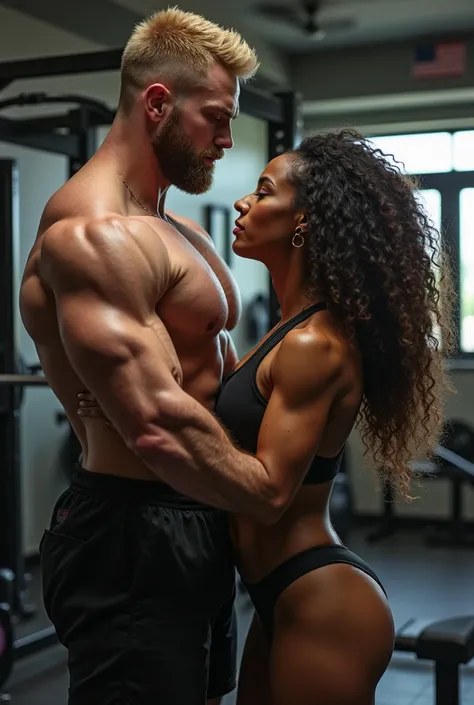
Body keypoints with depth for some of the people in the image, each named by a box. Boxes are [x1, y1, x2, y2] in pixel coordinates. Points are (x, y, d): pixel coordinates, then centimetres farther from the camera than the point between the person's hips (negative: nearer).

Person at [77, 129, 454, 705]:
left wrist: (175, 415, -29)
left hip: (323, 607, -9)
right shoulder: (296, 329, 10)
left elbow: (267, 492, -23)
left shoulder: (315, 344, -20)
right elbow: (236, 425, 8)